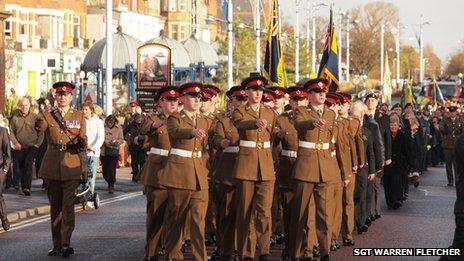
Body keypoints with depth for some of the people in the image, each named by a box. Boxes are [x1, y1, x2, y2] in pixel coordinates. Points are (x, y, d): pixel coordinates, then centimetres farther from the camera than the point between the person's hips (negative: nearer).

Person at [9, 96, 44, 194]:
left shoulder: (35, 117, 1)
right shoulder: (15, 117, 5)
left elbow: (41, 132, 4)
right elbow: (11, 131, 8)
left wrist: (38, 144, -5)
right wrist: (15, 143, -5)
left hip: (32, 147, -3)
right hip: (19, 148, 3)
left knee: (28, 164, -17)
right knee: (20, 167, 5)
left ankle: (27, 188, -21)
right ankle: (23, 188, 14)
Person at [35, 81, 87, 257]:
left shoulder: (79, 117, 7)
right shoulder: (48, 116, 5)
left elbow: (83, 140, 4)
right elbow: (38, 130, -15)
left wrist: (81, 144, -20)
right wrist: (37, 126, -39)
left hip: (71, 165, -1)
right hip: (52, 166, 2)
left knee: (68, 205, -9)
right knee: (55, 206, 8)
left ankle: (66, 244, -10)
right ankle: (57, 244, 15)